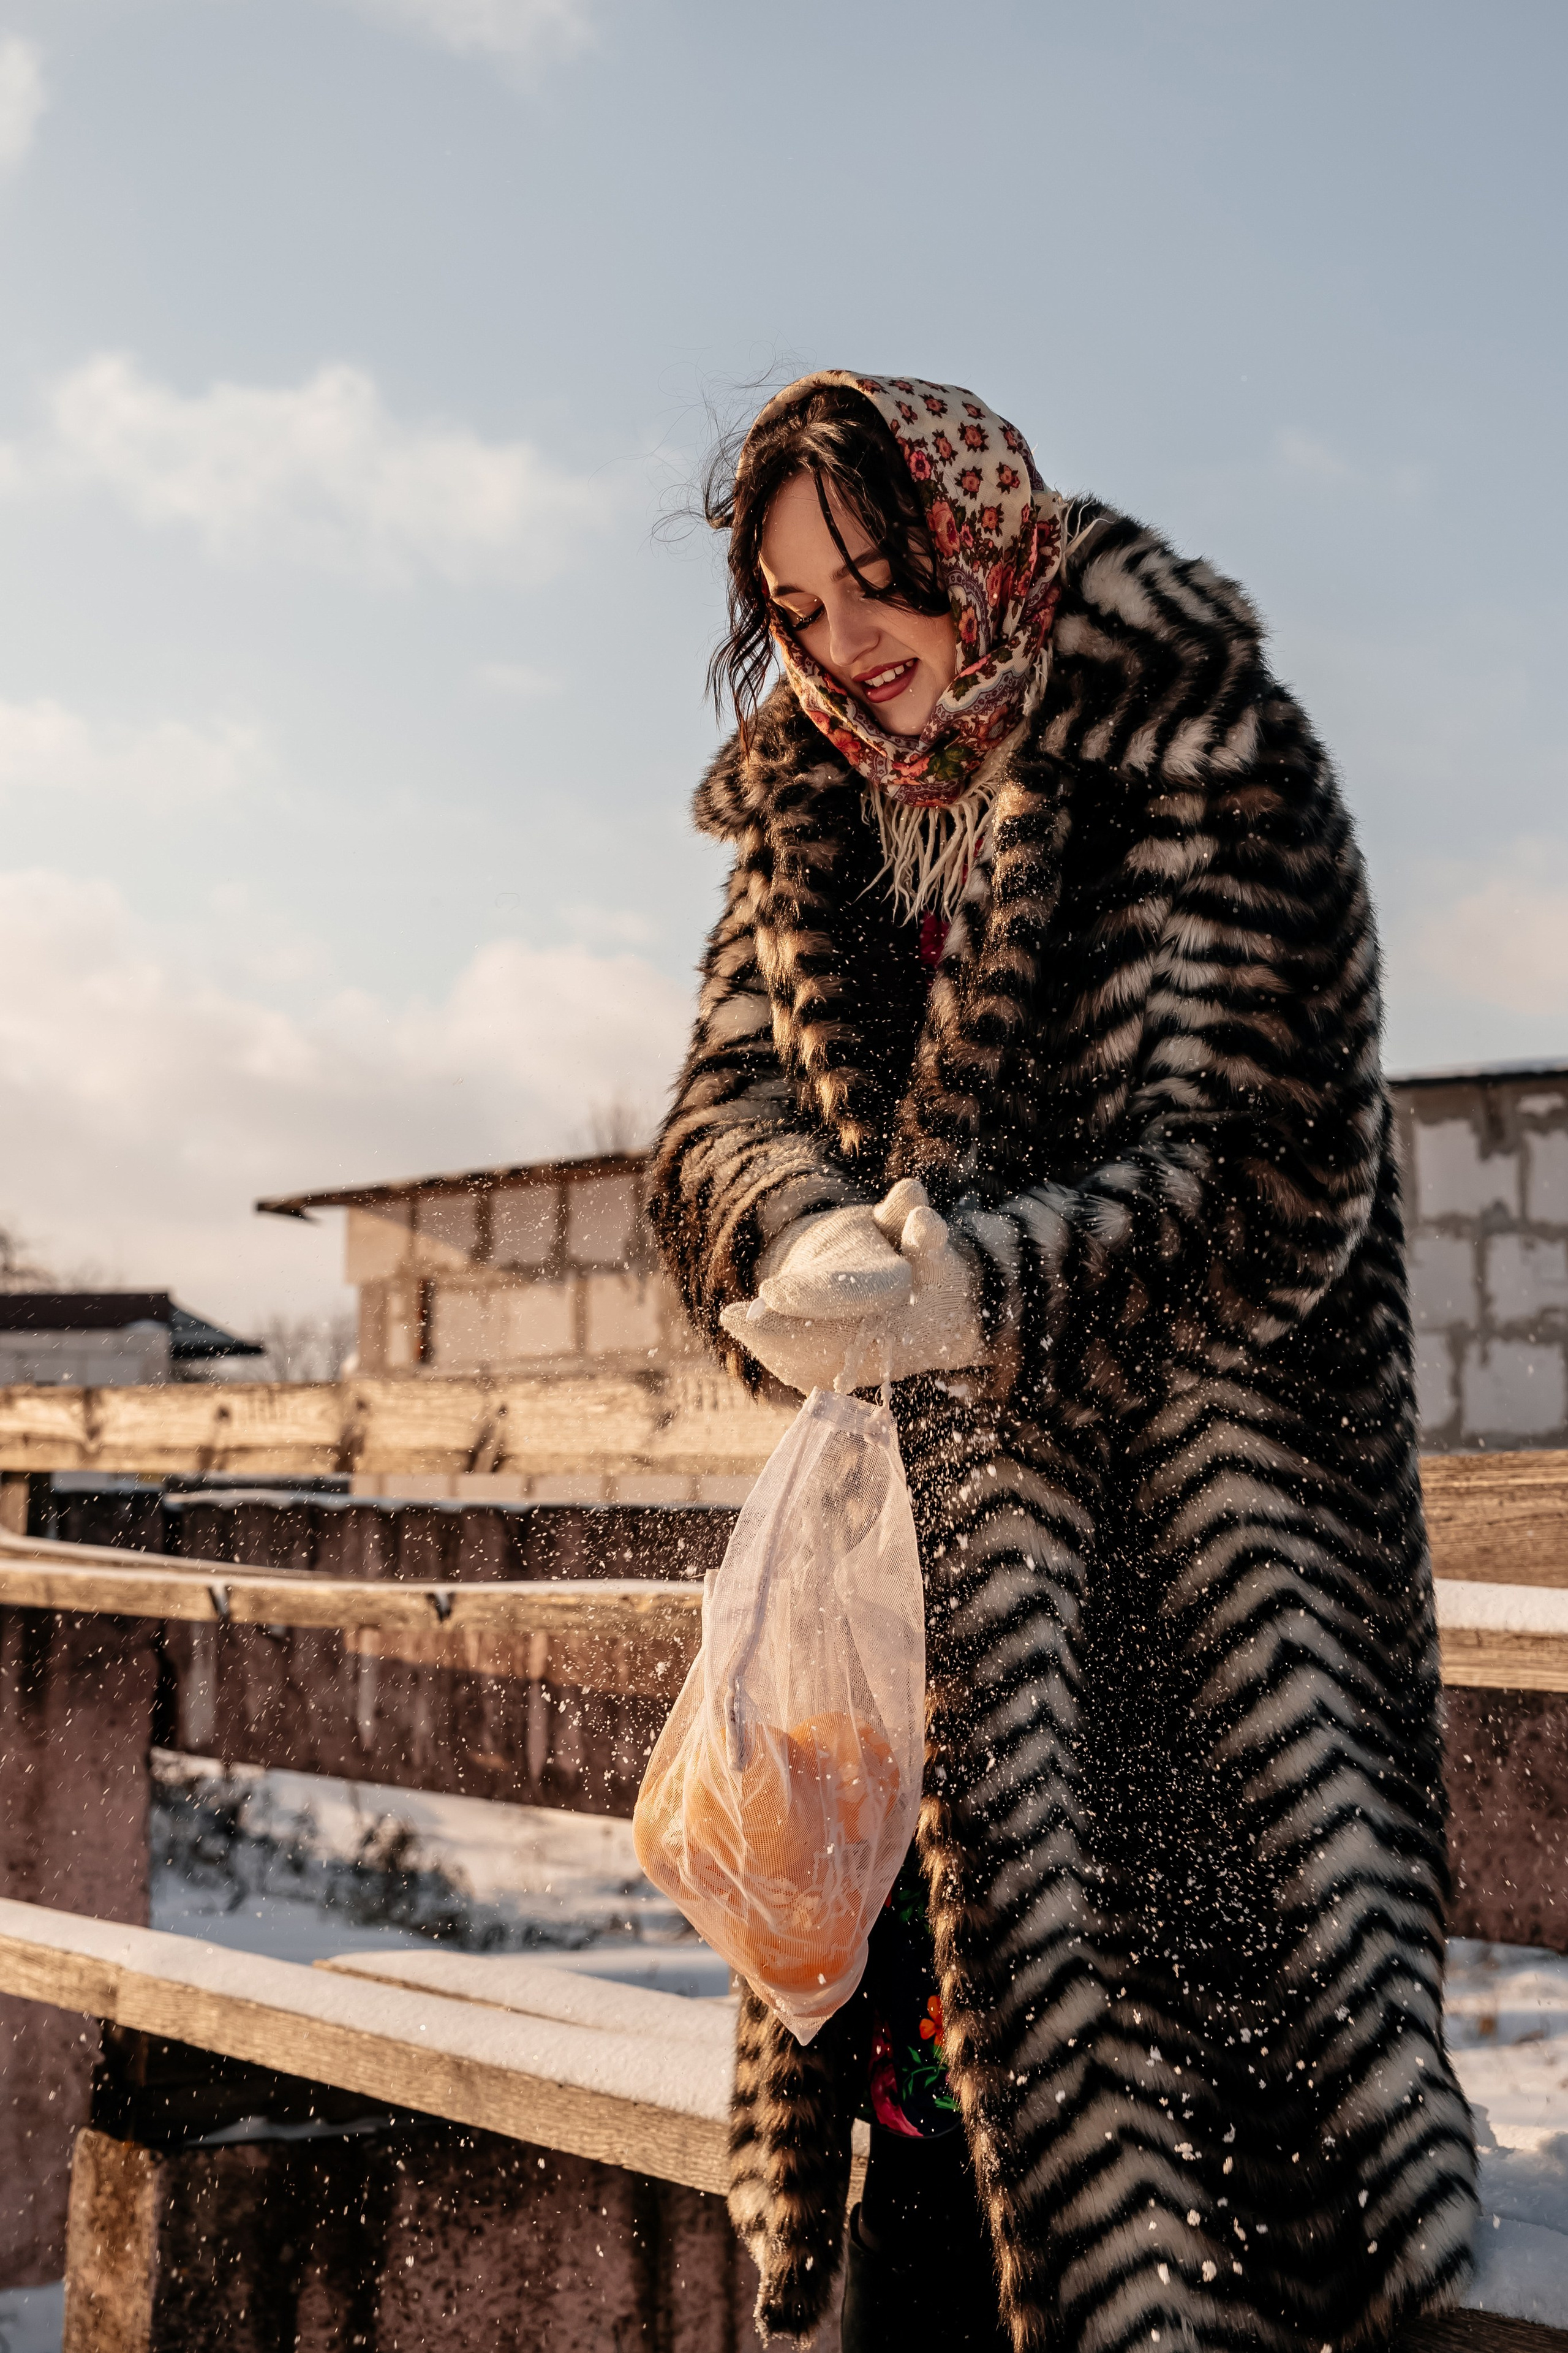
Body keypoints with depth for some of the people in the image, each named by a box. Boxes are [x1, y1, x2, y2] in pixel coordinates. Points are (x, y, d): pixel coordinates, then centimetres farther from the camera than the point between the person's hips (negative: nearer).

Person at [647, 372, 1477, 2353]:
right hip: (929, 1501, 5)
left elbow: (1247, 1168, -16)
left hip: (1187, 1481, -5)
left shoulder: (1203, 762, -10)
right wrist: (806, 1239, -21)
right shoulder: (814, 807, 9)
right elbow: (729, 1098, 3)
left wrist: (972, 1281, -30)